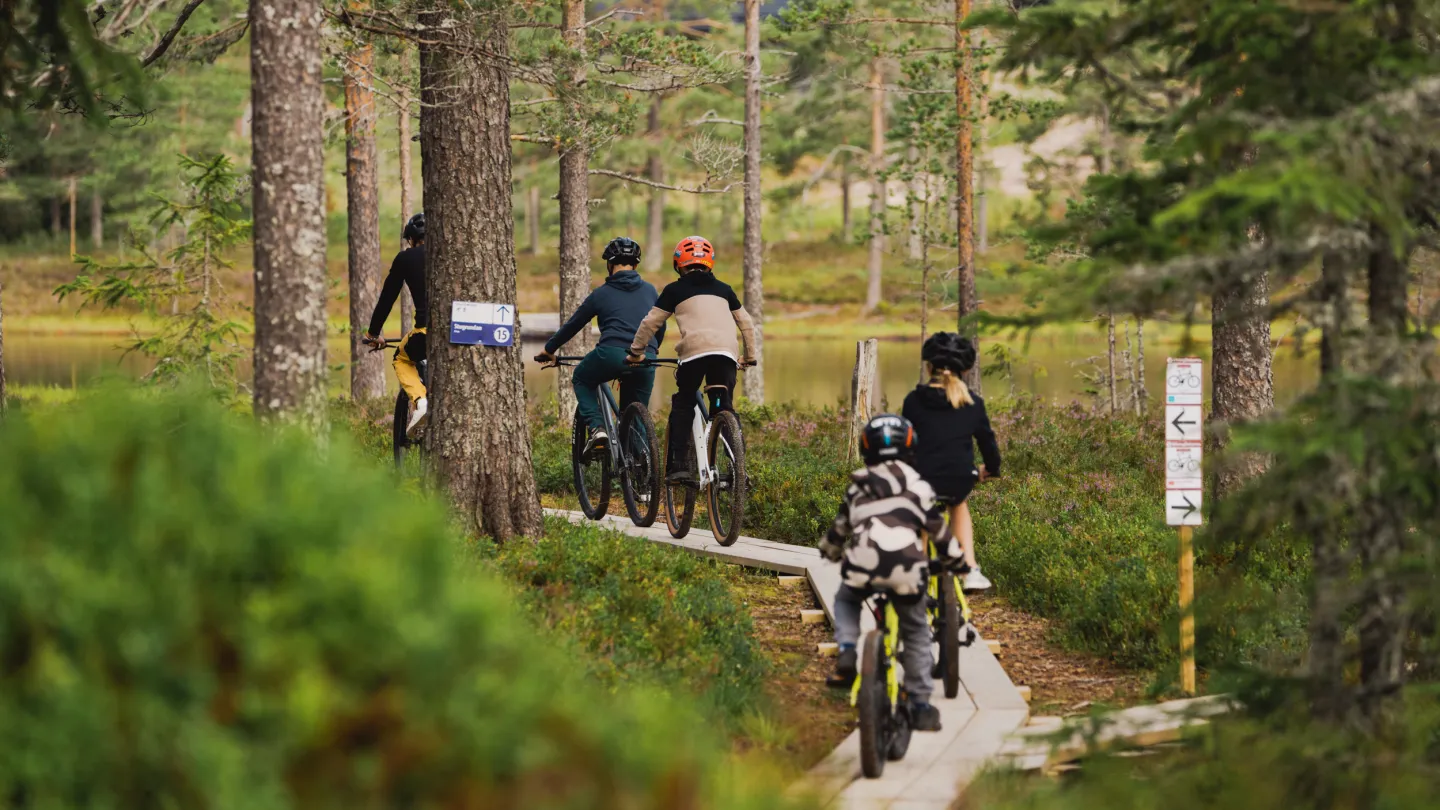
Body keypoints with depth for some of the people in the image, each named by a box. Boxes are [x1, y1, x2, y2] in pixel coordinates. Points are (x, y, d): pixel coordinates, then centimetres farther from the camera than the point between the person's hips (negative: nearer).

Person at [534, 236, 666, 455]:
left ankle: (597, 427, 3)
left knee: (582, 380, 25)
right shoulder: (649, 291, 20)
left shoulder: (602, 293, 12)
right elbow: (660, 327, 30)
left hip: (613, 353, -3)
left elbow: (573, 325, 20)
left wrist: (549, 349, 34)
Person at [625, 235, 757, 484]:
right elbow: (747, 324, 30)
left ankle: (678, 466, -3)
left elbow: (650, 323, 18)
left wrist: (635, 352, 30)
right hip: (726, 352, 2)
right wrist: (750, 356, 42)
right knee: (724, 409, 13)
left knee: (682, 407, 12)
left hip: (694, 350, -2)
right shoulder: (723, 289, 26)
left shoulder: (675, 290, 17)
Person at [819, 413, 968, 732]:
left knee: (846, 601, 32)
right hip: (907, 569, -1)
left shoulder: (857, 487, 22)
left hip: (862, 565, 1)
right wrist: (956, 560, 33)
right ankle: (921, 705, 14)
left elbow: (839, 530, 31)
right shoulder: (916, 484, 16)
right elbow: (938, 530, 17)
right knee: (916, 631, 17)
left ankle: (847, 653, 7)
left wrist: (831, 552, 52)